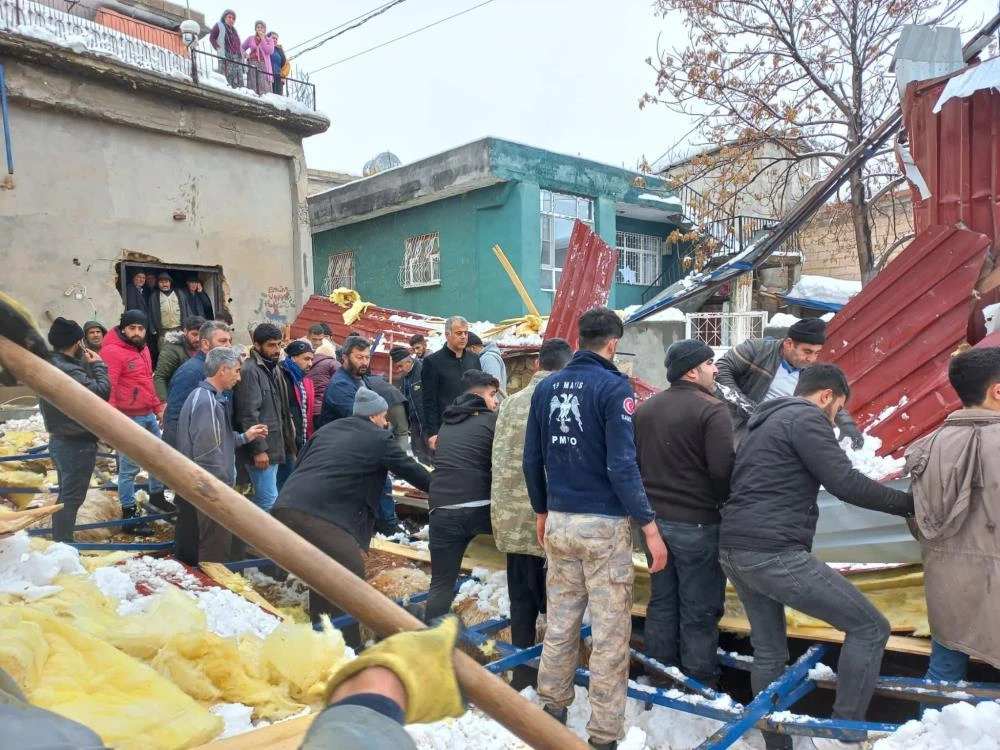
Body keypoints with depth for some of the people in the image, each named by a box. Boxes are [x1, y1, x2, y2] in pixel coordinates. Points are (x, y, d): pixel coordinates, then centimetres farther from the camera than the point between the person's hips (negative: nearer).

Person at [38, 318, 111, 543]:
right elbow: (101, 392, -25)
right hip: (77, 444, -10)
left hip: (60, 440, 10)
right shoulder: (67, 371, -26)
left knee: (65, 495, 20)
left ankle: (60, 544, 30)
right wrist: (98, 365, -13)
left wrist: (88, 364, 1)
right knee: (72, 498, -1)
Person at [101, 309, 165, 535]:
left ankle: (157, 495, 42)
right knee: (129, 467, 1)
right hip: (129, 418, -9)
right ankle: (129, 514, 12)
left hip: (149, 415, 9)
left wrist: (157, 408, 21)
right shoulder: (112, 351, -16)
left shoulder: (142, 348, 12)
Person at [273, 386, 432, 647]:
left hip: (287, 506, 8)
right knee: (351, 575, 3)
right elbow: (409, 468, 16)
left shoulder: (327, 429, 25)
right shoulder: (378, 439, 6)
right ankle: (348, 647, 6)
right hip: (320, 513, -8)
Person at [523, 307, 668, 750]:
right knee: (610, 632, 5)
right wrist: (649, 525, -13)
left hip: (559, 522, 6)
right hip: (603, 525, -6)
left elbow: (532, 461, 8)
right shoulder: (613, 386, -11)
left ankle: (553, 710, 31)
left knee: (560, 623, 17)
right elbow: (621, 466, -18)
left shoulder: (546, 386, 6)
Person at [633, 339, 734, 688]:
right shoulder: (712, 409, -15)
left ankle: (660, 678, 28)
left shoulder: (645, 409, 7)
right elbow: (723, 469, -21)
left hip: (654, 518, 7)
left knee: (661, 602, 17)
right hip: (696, 523, -7)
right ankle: (699, 683, 17)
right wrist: (723, 501, -1)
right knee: (699, 610, 6)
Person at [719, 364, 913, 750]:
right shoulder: (807, 418, -6)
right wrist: (910, 503, -1)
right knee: (869, 628, 3)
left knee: (769, 652, 20)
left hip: (734, 550, 10)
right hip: (774, 554, -10)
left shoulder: (764, 423, 24)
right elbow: (846, 483, -12)